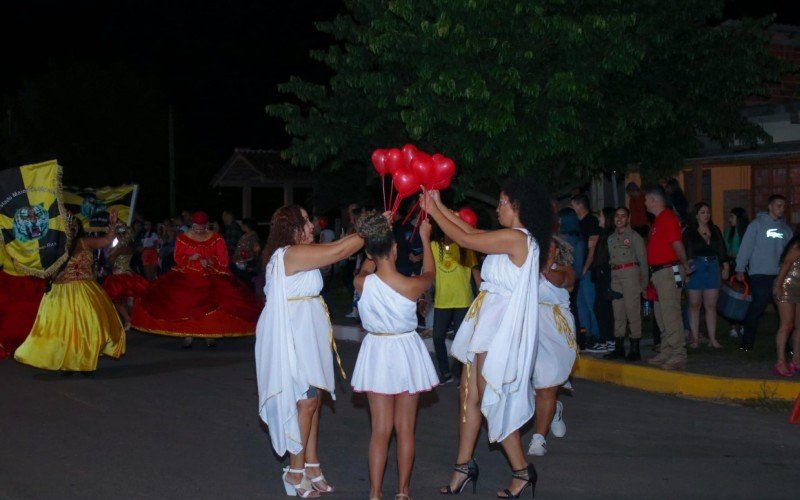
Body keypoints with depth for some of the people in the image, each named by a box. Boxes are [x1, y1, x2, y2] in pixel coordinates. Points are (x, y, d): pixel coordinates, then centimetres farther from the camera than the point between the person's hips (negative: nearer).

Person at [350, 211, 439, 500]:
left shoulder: (362, 284, -15)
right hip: (406, 352, -1)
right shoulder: (412, 286, -18)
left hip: (377, 354, 1)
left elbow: (367, 266, 11)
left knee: (380, 429, 8)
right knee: (405, 429, 10)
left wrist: (375, 241, 22)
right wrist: (425, 238, 20)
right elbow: (429, 273, 7)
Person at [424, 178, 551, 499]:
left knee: (490, 399, -2)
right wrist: (439, 206, 18)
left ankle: (522, 471, 9)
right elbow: (472, 232, 20)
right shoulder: (515, 239, 12)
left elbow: (464, 240, -16)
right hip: (488, 323, 10)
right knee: (470, 394, 12)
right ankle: (464, 466, 20)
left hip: (503, 327, -10)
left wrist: (433, 211, -5)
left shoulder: (515, 237, -17)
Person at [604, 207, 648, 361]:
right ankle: (619, 347, 12)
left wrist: (644, 282, -7)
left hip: (631, 272, -5)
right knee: (618, 312, 7)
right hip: (615, 275, 5)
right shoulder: (611, 238, 20)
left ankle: (635, 349, -7)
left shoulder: (634, 236, 4)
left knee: (632, 309, -9)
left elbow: (643, 260, 0)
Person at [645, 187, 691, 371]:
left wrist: (684, 265, -9)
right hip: (659, 272, 11)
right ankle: (666, 353, 22)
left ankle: (678, 355, -9)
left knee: (670, 314, -10)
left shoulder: (668, 218, -14)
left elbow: (677, 244, -19)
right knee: (661, 314, 14)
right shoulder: (658, 219, 18)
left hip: (668, 271, -11)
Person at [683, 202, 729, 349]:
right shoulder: (689, 232, 2)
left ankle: (712, 339, 3)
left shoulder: (715, 231, 14)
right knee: (694, 305, 1)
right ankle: (695, 338, 6)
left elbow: (722, 250, 14)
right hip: (695, 269, -3)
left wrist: (725, 267, 5)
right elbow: (686, 253, -5)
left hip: (713, 269, 3)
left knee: (711, 305, 1)